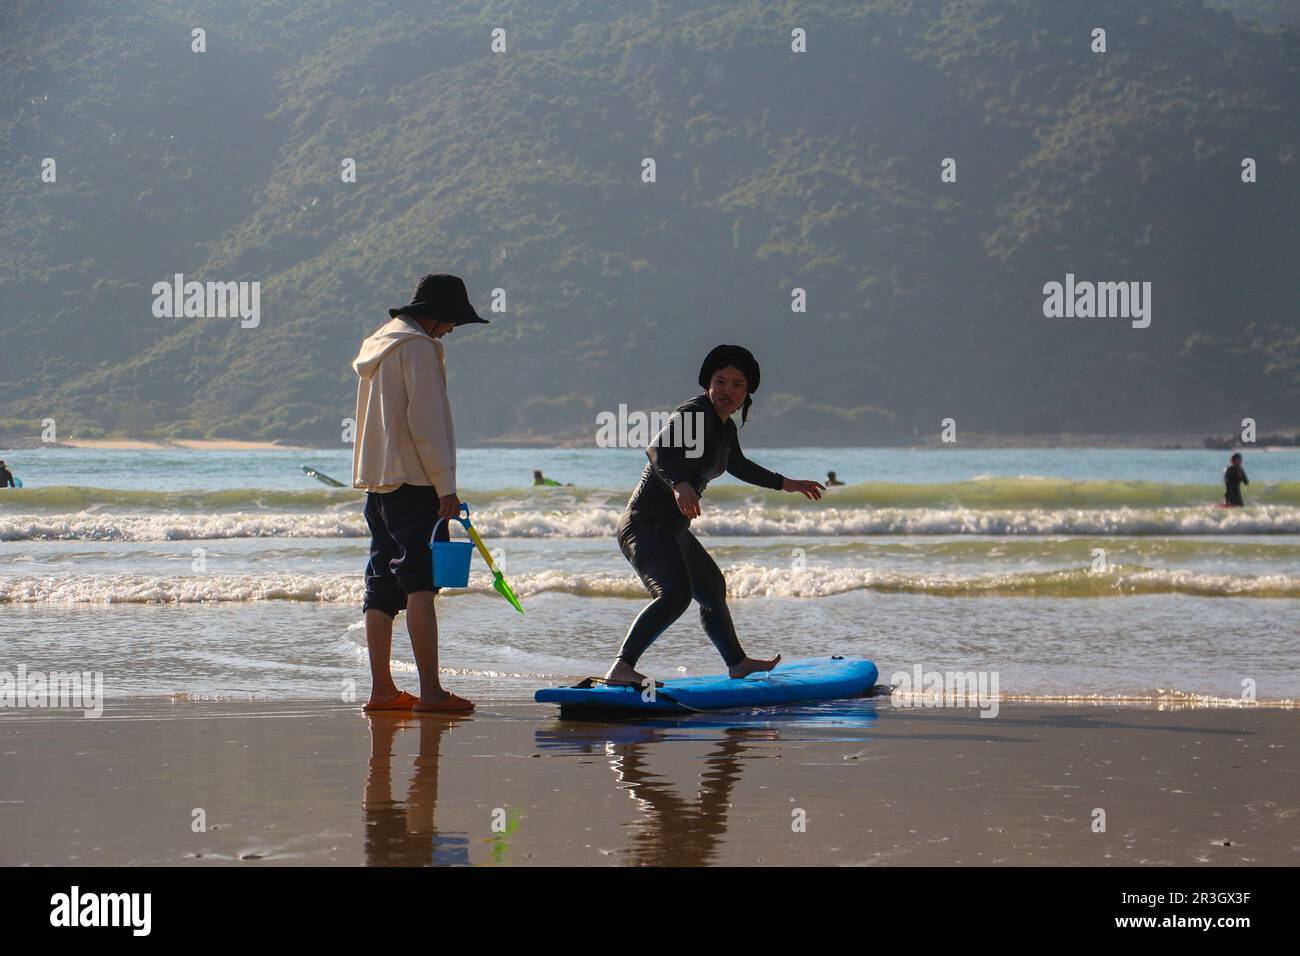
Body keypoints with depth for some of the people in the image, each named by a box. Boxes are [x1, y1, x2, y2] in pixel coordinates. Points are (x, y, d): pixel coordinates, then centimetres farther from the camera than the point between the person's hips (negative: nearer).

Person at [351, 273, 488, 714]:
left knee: (382, 588, 9)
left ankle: (381, 689, 10)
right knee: (421, 583, -12)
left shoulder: (378, 345, 19)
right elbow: (425, 423, -16)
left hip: (377, 481, 9)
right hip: (413, 480, -9)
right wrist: (446, 487, -15)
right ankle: (430, 691, -16)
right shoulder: (419, 347, -10)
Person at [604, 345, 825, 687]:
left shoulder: (725, 428, 13)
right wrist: (680, 484, -53)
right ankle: (621, 669, -41)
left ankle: (737, 663, 50)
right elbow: (658, 449, -35)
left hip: (673, 531, 10)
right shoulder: (694, 414, -16)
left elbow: (739, 466, 35)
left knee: (713, 590, 28)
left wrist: (787, 484, 45)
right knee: (675, 594, -32)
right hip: (646, 526, -10)